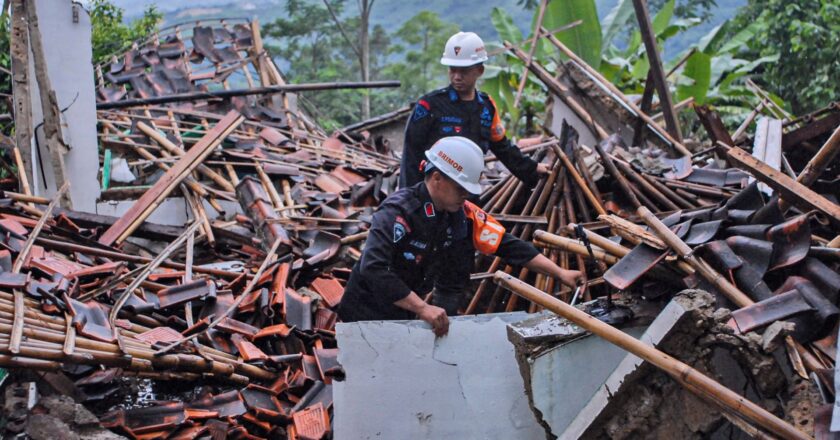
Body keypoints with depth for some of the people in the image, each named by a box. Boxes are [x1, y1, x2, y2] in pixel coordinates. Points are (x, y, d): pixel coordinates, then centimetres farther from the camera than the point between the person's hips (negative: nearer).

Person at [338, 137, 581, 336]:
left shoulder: (462, 214, -7)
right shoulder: (397, 212, -28)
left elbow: (508, 245, -4)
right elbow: (373, 269, -38)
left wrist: (560, 274, -8)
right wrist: (423, 309, -39)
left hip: (405, 314, 7)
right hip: (367, 315, -7)